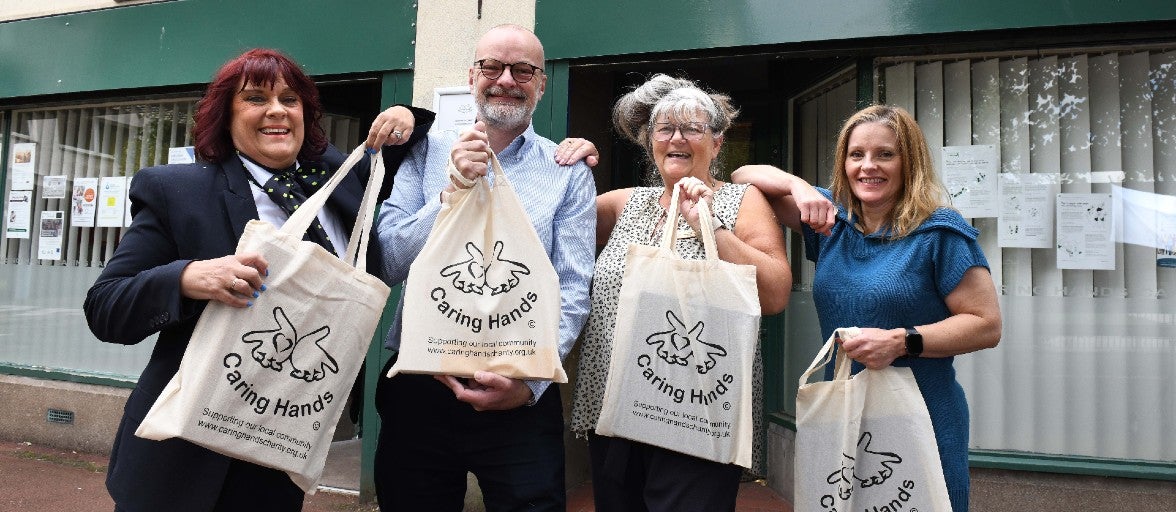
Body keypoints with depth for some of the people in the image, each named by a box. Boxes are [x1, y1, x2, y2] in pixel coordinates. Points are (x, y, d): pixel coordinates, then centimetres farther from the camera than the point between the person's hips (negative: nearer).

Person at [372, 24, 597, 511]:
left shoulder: (569, 172, 1)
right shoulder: (428, 152, 4)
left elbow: (572, 291, -7)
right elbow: (387, 261, -3)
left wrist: (530, 381, -20)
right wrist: (452, 191, -16)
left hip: (522, 400, -1)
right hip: (417, 387, 2)